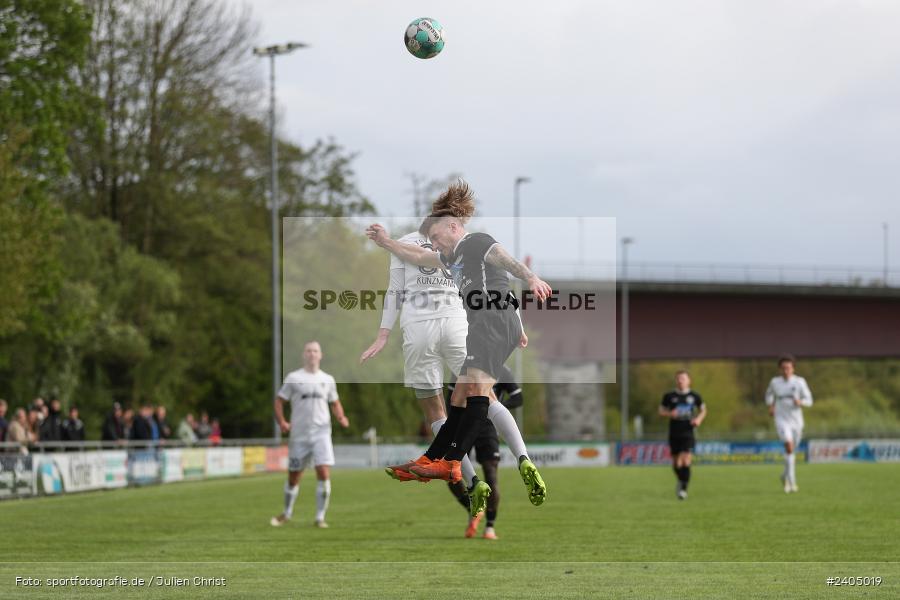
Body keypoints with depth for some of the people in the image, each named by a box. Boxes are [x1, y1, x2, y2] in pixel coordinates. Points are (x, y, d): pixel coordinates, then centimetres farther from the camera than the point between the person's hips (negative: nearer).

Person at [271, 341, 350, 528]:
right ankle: (287, 514, 29)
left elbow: (335, 403, 21)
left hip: (321, 433, 1)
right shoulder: (293, 378, 3)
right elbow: (279, 400, 5)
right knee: (293, 477, 8)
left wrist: (341, 418, 1)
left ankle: (320, 517, -6)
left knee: (324, 474, -14)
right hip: (299, 435, -1)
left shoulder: (327, 379, 10)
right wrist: (281, 422, -10)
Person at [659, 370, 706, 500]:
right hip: (674, 433, 1)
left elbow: (703, 410, 16)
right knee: (676, 463, 8)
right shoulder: (669, 396, 2)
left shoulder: (694, 396, 3)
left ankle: (684, 488, -9)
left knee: (686, 461, -16)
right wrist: (669, 414, -11)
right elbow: (661, 410, 10)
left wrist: (699, 419, -4)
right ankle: (681, 481, 37)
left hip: (687, 432, -1)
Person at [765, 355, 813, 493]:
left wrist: (800, 402, -23)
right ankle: (792, 482, -21)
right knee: (789, 446, -22)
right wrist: (770, 406, 3)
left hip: (796, 420, 2)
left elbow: (809, 400, -2)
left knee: (792, 449, 15)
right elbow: (769, 394, 20)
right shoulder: (775, 382, -1)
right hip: (782, 420, -2)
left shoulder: (800, 382, -5)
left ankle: (785, 476, 43)